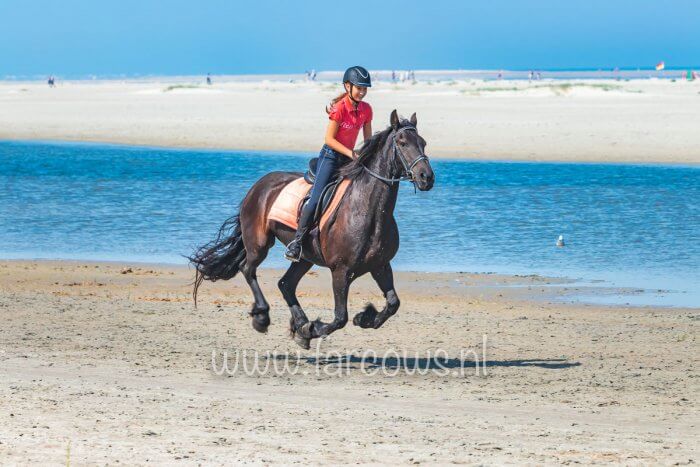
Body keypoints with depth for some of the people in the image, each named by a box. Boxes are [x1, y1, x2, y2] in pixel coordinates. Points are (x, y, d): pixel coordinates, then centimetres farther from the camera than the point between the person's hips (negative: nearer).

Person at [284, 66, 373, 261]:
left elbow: (368, 139, 11)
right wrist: (351, 153, -22)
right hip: (331, 156, -7)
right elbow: (329, 139, -16)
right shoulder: (339, 108, -15)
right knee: (317, 199, -16)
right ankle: (296, 242, -13)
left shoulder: (366, 109, 3)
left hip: (349, 157, 7)